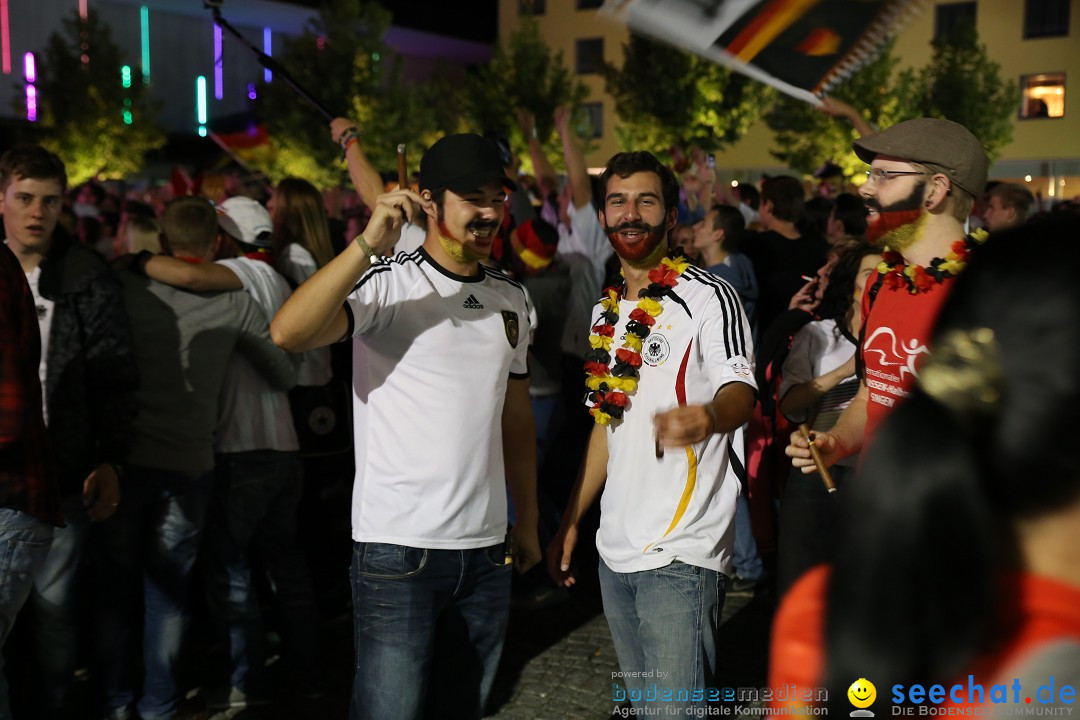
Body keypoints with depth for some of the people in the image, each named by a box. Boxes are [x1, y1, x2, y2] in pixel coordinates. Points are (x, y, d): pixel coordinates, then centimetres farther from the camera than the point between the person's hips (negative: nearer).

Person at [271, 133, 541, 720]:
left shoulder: (510, 299, 10)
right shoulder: (388, 282, -9)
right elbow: (288, 333, -26)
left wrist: (527, 522, 15)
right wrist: (369, 242, -31)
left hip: (486, 551, 6)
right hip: (399, 547, -6)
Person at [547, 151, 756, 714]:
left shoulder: (708, 297, -7)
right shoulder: (607, 310, 14)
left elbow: (739, 390, -24)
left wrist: (709, 418, -48)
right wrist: (570, 521, 18)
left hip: (681, 555, -7)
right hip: (616, 550, 7)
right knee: (640, 703, 17)